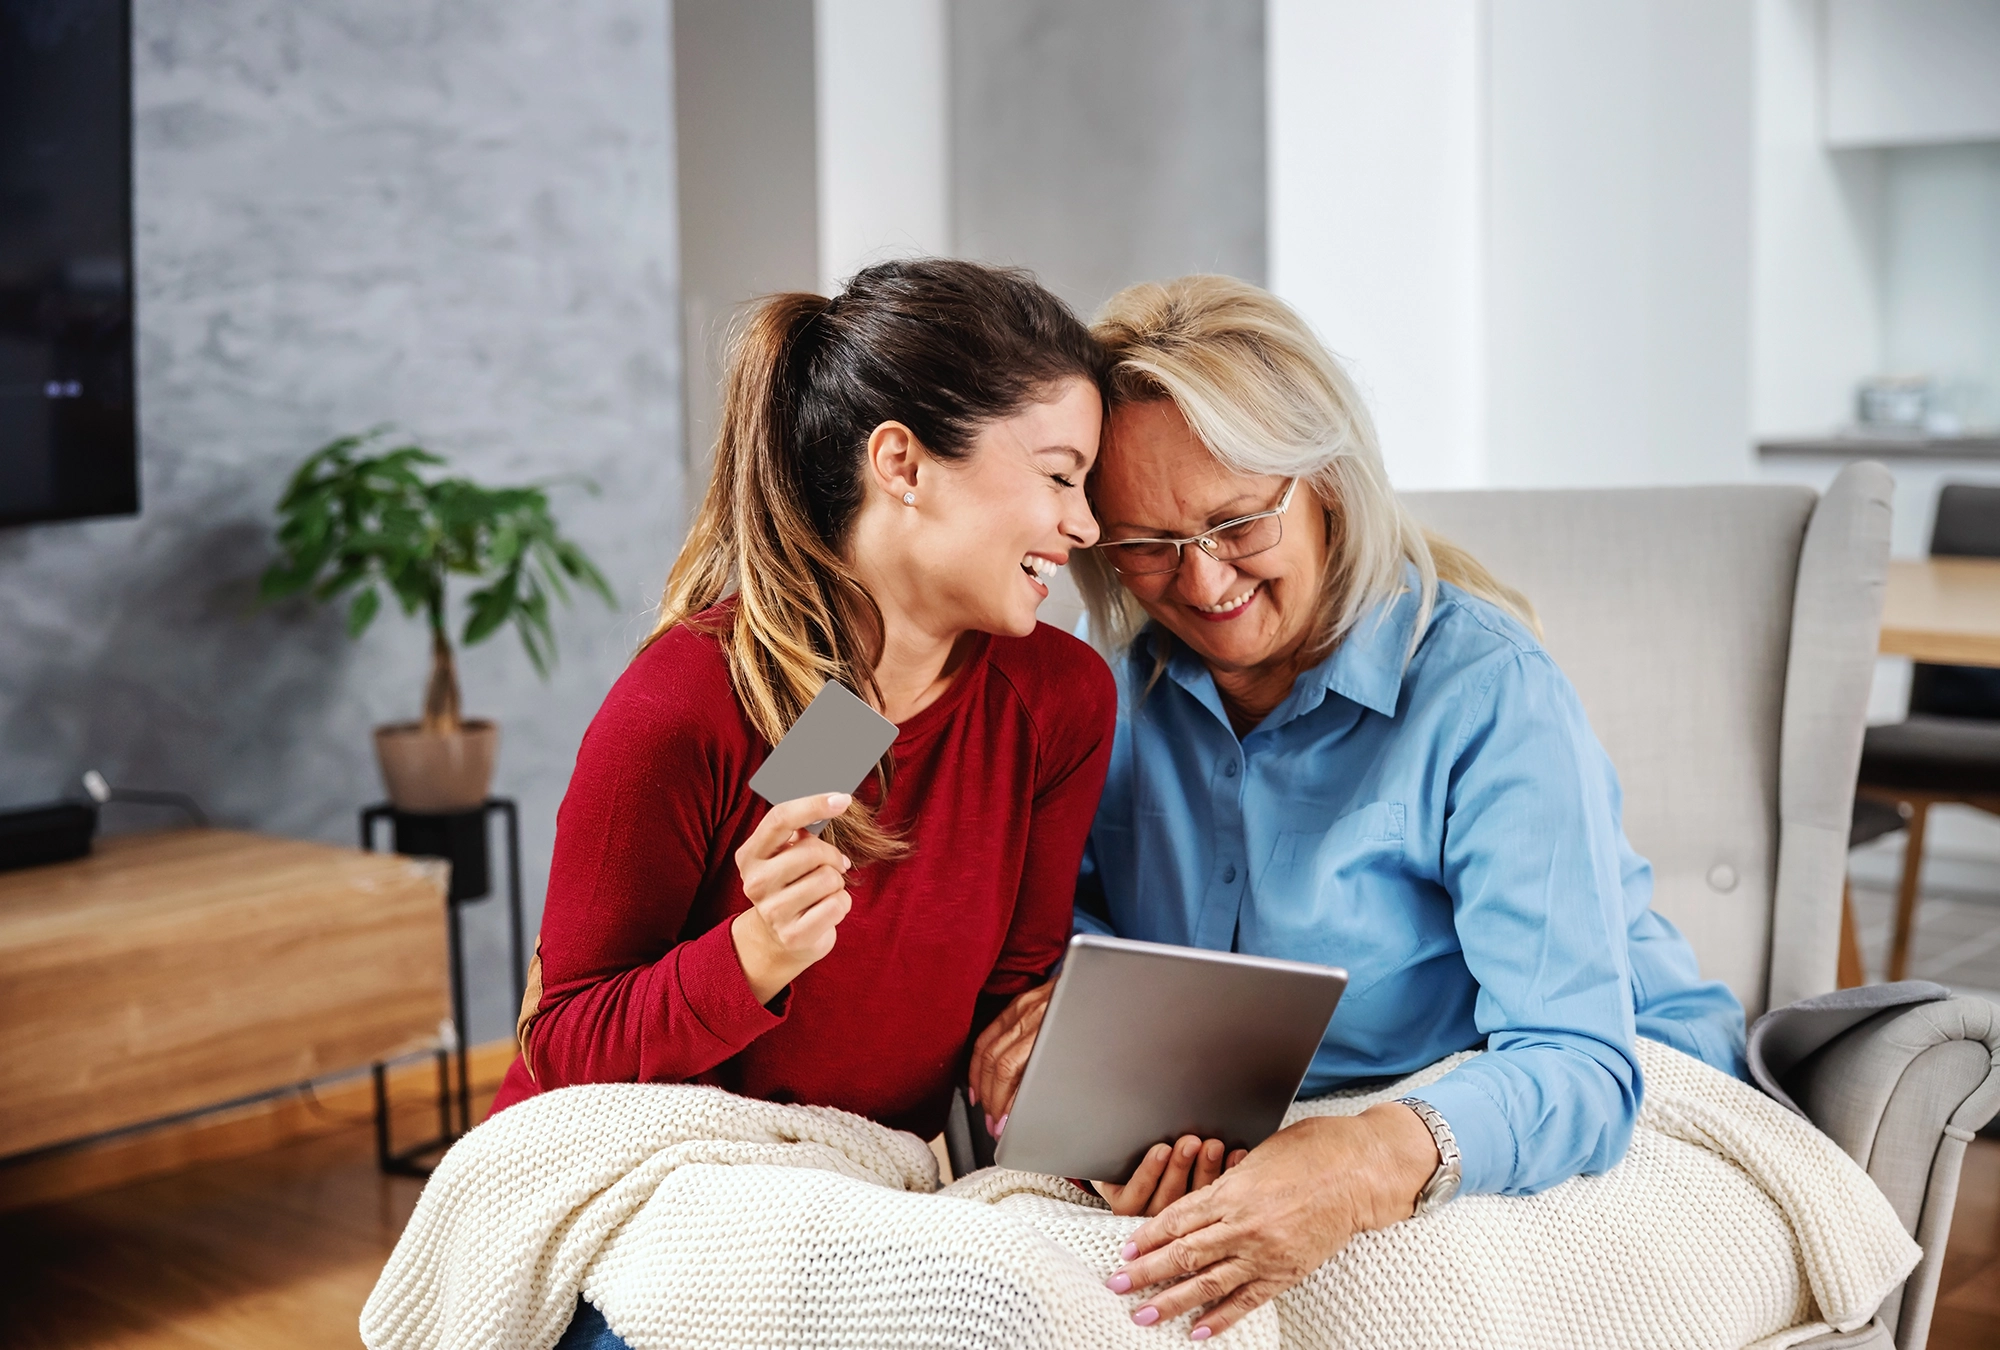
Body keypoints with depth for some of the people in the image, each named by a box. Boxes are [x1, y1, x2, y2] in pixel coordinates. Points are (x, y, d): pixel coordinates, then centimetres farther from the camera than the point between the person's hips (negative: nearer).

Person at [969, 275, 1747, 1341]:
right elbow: (1081, 902, 8)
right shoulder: (1134, 675, -1)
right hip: (1261, 1135, 6)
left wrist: (1377, 1165, -49)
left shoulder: (1486, 692, -20)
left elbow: (1577, 1065, -28)